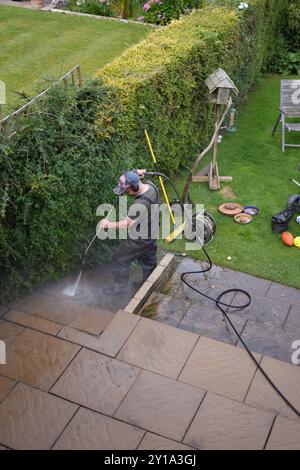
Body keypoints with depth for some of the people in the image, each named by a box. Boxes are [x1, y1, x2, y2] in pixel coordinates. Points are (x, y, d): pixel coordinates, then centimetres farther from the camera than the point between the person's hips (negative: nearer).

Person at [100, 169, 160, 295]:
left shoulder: (140, 205, -38)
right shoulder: (151, 185, -12)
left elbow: (126, 224, -26)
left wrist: (109, 224, -12)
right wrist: (136, 173, -10)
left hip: (140, 239, -9)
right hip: (151, 234, 9)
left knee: (119, 259, 10)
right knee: (148, 260, 27)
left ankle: (120, 286, 26)